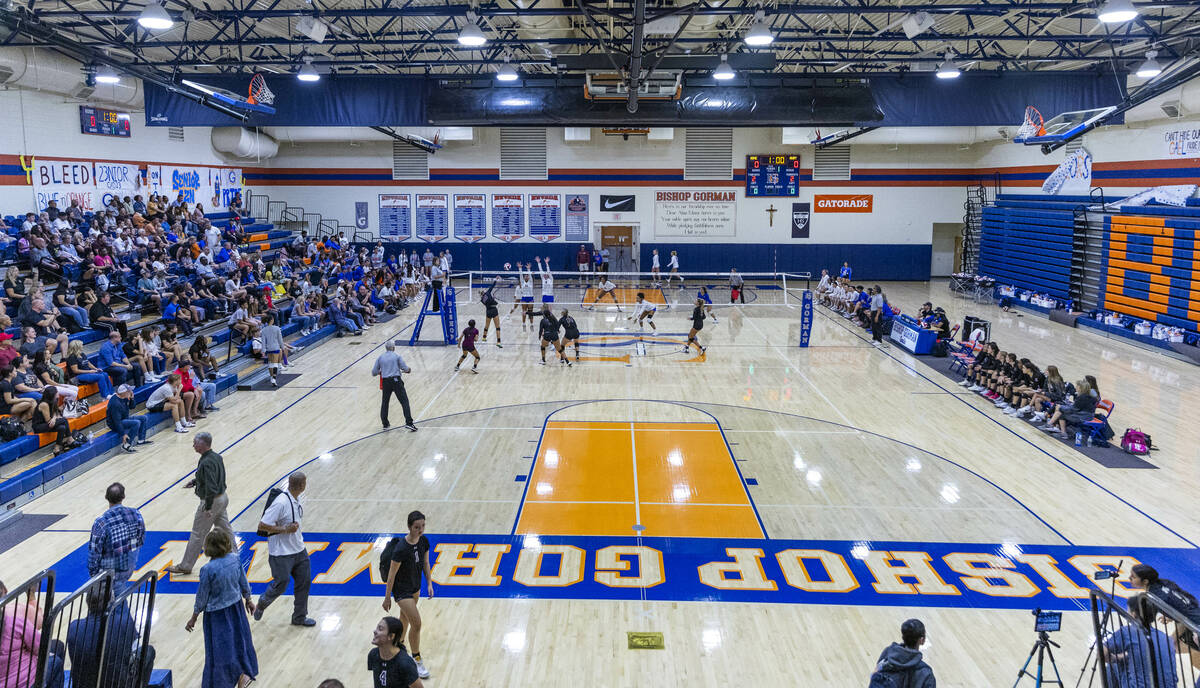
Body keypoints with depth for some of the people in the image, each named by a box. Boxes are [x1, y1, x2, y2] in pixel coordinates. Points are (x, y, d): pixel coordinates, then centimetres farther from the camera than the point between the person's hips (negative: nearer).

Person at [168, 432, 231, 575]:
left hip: (211, 501, -9)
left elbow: (211, 488, -29)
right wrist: (195, 481, 12)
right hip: (223, 497, 9)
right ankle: (233, 558, 29)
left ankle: (185, 566, 16)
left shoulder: (206, 463, -26)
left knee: (197, 534, 4)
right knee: (224, 529, 19)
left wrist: (208, 507, -23)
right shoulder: (217, 457, 3)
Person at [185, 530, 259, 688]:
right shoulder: (235, 559, -11)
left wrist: (193, 618, 0)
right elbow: (244, 583, 2)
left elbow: (202, 597, -14)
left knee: (219, 649, 10)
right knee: (239, 640, 22)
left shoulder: (207, 570, -25)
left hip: (217, 615, -5)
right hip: (236, 608, 5)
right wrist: (248, 600, 19)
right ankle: (244, 673, 37)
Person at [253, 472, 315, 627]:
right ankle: (261, 603, 35)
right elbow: (262, 526, -24)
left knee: (305, 581, 9)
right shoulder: (281, 502, -25)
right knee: (281, 585, 3)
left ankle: (299, 617, 24)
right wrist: (285, 530, -24)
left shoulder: (296, 501, 3)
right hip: (281, 554, -8)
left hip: (299, 551, 8)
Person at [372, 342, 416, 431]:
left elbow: (374, 372, 8)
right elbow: (405, 368, -2)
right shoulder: (396, 356, 0)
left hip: (385, 382, 4)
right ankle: (409, 422, -12)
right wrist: (408, 370, 21)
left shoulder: (380, 357, 8)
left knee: (385, 402, 18)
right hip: (396, 380, -3)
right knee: (404, 401, -3)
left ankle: (385, 424, 22)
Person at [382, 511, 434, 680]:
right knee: (416, 623, -7)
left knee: (405, 618, 25)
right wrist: (387, 598, -14)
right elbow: (391, 574, -20)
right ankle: (416, 660, 11)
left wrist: (429, 583, 3)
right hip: (401, 589, -7)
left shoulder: (424, 541, -10)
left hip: (415, 586, 7)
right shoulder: (401, 549, -30)